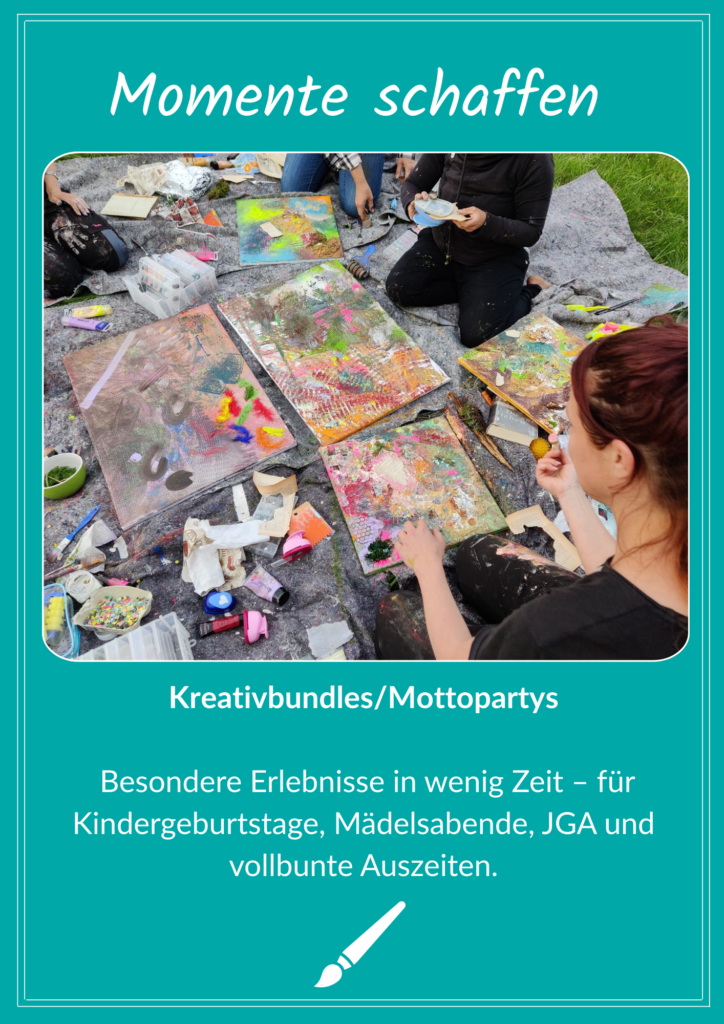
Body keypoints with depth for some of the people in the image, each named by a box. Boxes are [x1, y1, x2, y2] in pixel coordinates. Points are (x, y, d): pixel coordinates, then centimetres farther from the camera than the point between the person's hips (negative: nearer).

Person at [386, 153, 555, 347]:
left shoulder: (534, 158, -23)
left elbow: (531, 232, -20)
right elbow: (412, 184, -2)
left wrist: (486, 223, -38)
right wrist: (413, 203, -27)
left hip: (495, 260, -5)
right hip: (441, 244, 5)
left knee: (475, 336, -21)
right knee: (397, 288, -15)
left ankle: (531, 290, 7)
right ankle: (468, 290, 2)